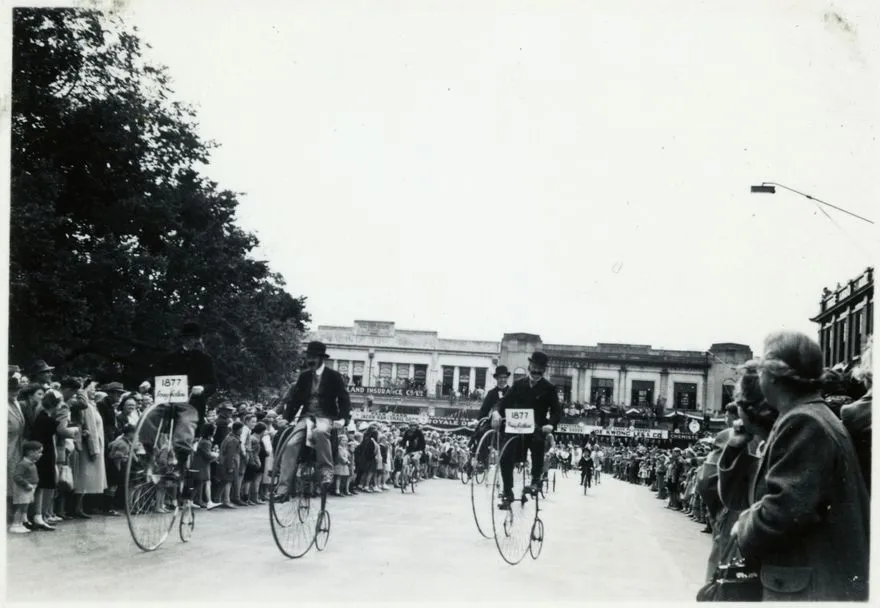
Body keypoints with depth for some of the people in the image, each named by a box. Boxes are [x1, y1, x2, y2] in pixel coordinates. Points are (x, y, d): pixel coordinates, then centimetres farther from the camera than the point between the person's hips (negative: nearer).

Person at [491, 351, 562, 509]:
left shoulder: (549, 388, 1)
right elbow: (506, 401, 3)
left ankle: (536, 480, -21)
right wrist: (497, 412, -19)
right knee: (506, 457, -17)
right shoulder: (519, 385, 9)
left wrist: (551, 424, -25)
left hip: (537, 429, -3)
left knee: (538, 442, -38)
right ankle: (507, 493, 0)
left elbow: (557, 411, -4)